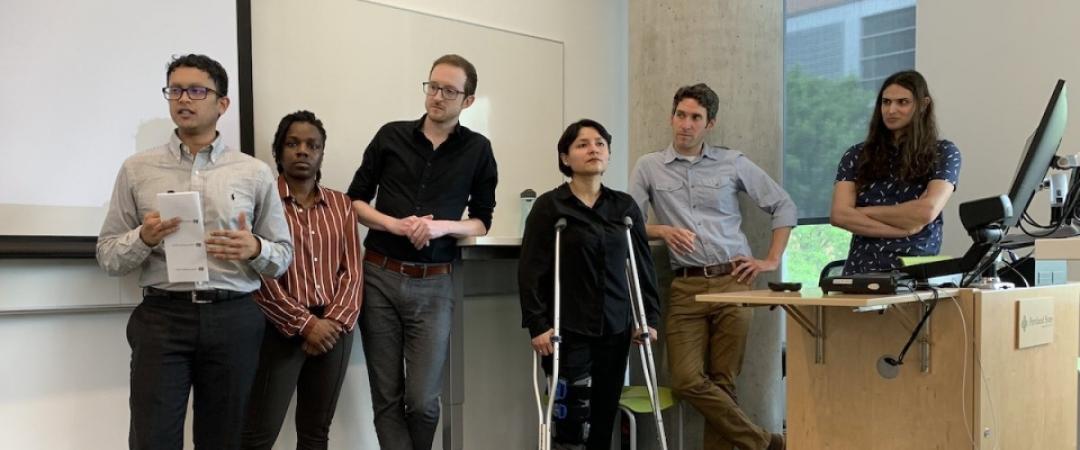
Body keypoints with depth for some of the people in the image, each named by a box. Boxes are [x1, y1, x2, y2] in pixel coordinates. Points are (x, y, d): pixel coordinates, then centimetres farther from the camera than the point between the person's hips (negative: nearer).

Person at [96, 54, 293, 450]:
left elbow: (283, 254, 10)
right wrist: (143, 238, -14)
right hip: (161, 318, 0)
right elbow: (107, 256, 7)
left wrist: (255, 249, -12)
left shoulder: (255, 173, 7)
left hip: (234, 320, 1)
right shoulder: (136, 169, 7)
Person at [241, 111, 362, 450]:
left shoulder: (341, 204, 11)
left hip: (334, 329, 4)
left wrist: (334, 322, -8)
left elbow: (352, 270, 6)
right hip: (280, 329, -4)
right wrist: (305, 323, -14)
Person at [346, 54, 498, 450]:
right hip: (379, 277, 1)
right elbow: (355, 201, 8)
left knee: (422, 401, -2)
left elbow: (481, 223, 7)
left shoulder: (478, 151, 4)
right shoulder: (391, 136, 5)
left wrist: (443, 226, -13)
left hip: (433, 285, -1)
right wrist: (395, 225, -10)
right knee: (386, 399, 4)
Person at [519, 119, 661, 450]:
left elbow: (643, 266, 12)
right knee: (573, 419, -8)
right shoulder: (549, 206, -3)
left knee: (604, 419, 7)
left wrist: (651, 318, 7)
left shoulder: (625, 206, 10)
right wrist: (538, 325, -13)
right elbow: (530, 271, -7)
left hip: (615, 329, 4)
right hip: (568, 331, -4)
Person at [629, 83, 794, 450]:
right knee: (687, 380, -9)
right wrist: (662, 230, -12)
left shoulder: (733, 163, 9)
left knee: (722, 382, -1)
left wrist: (772, 260, 7)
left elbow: (784, 206, 14)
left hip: (733, 282, 0)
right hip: (686, 287, 1)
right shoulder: (649, 167, 9)